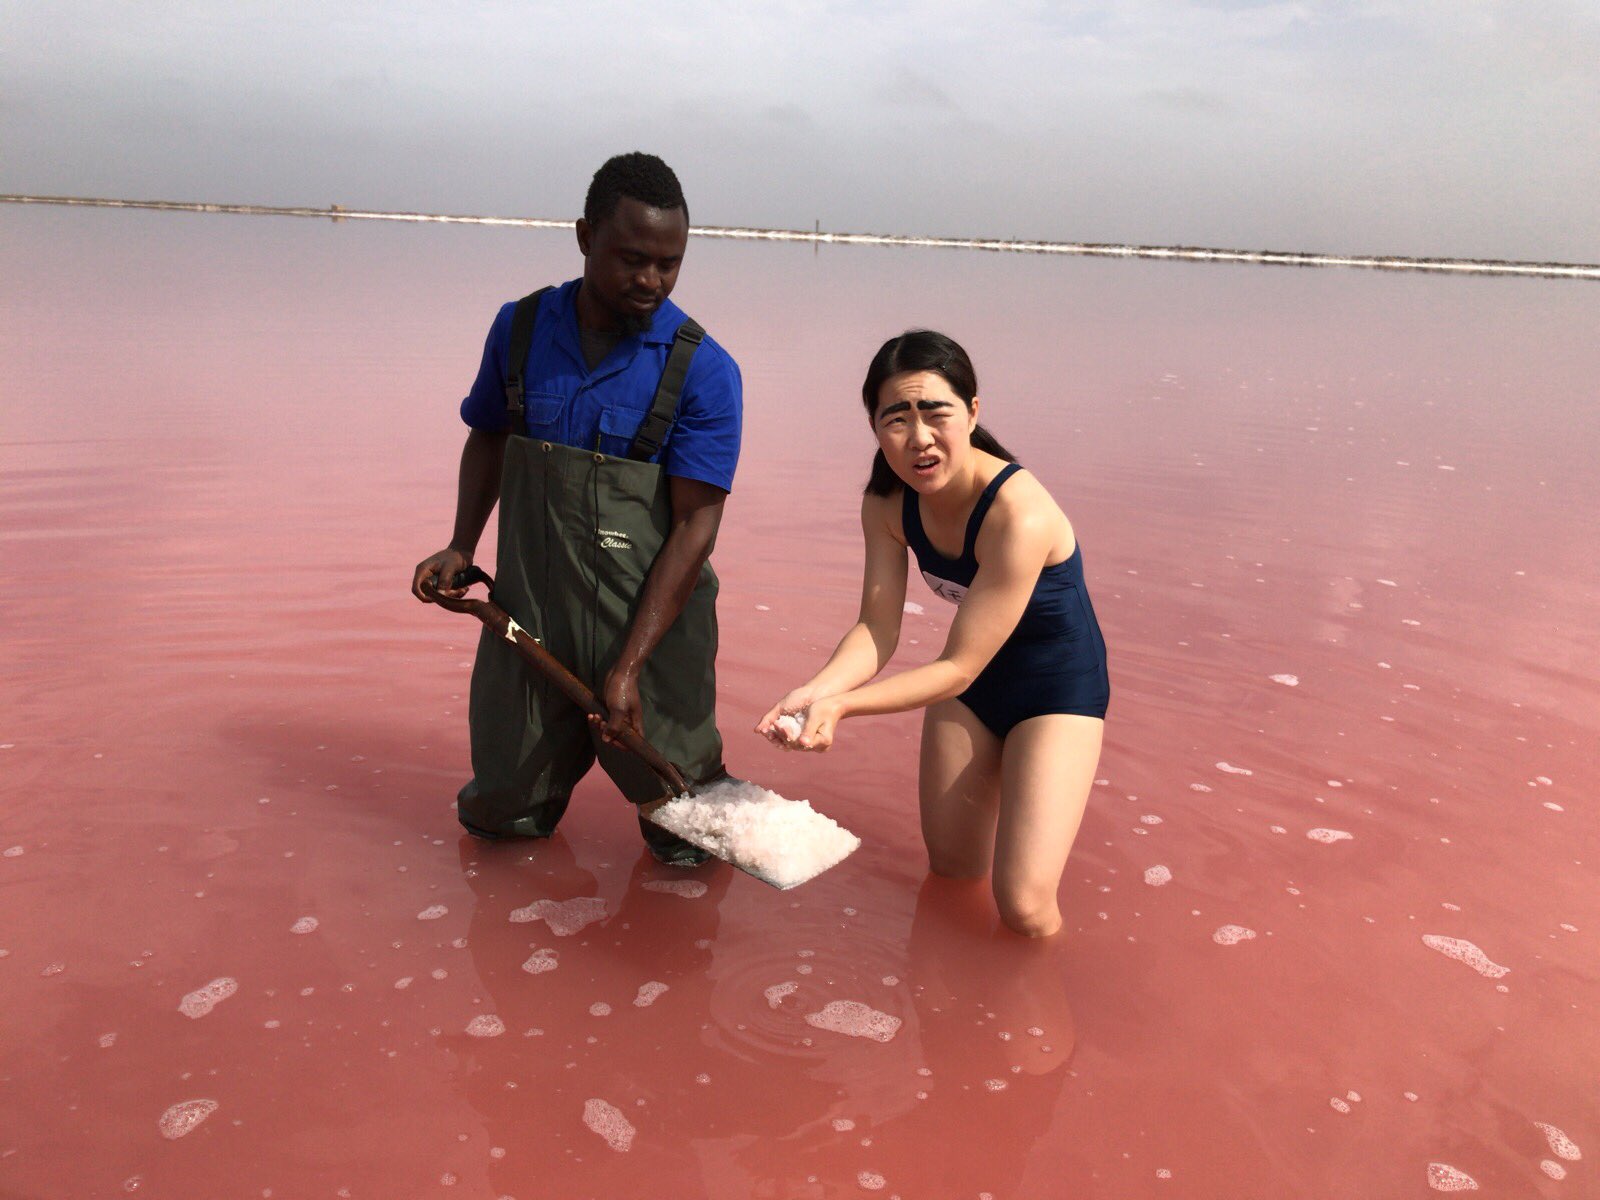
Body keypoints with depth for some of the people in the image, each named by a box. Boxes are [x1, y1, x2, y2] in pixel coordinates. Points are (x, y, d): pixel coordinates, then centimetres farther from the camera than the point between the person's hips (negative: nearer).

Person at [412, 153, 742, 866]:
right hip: (527, 614, 3)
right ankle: (563, 754, 44)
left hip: (651, 621, -3)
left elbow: (694, 527, -15)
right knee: (499, 811, 13)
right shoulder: (520, 328, 1)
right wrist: (462, 547, 7)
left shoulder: (704, 371, -11)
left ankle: (701, 774, 37)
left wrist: (628, 667, -20)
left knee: (684, 838, 3)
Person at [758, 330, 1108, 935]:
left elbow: (958, 668, -31)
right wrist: (814, 693, -36)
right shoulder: (886, 501, -15)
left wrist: (841, 706, -41)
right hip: (970, 683, 6)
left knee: (1024, 908, -12)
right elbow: (877, 627, -17)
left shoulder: (1019, 515, -36)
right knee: (951, 871, 18)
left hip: (1057, 686, -6)